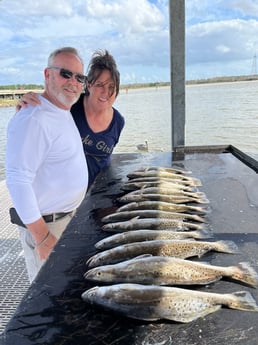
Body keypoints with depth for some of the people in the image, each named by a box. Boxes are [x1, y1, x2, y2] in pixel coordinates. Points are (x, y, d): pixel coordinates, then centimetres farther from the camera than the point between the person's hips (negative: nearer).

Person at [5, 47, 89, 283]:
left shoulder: (65, 113, 8)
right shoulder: (33, 119, -22)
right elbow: (18, 181, -25)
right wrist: (41, 237, -23)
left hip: (72, 217, 9)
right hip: (47, 225, -9)